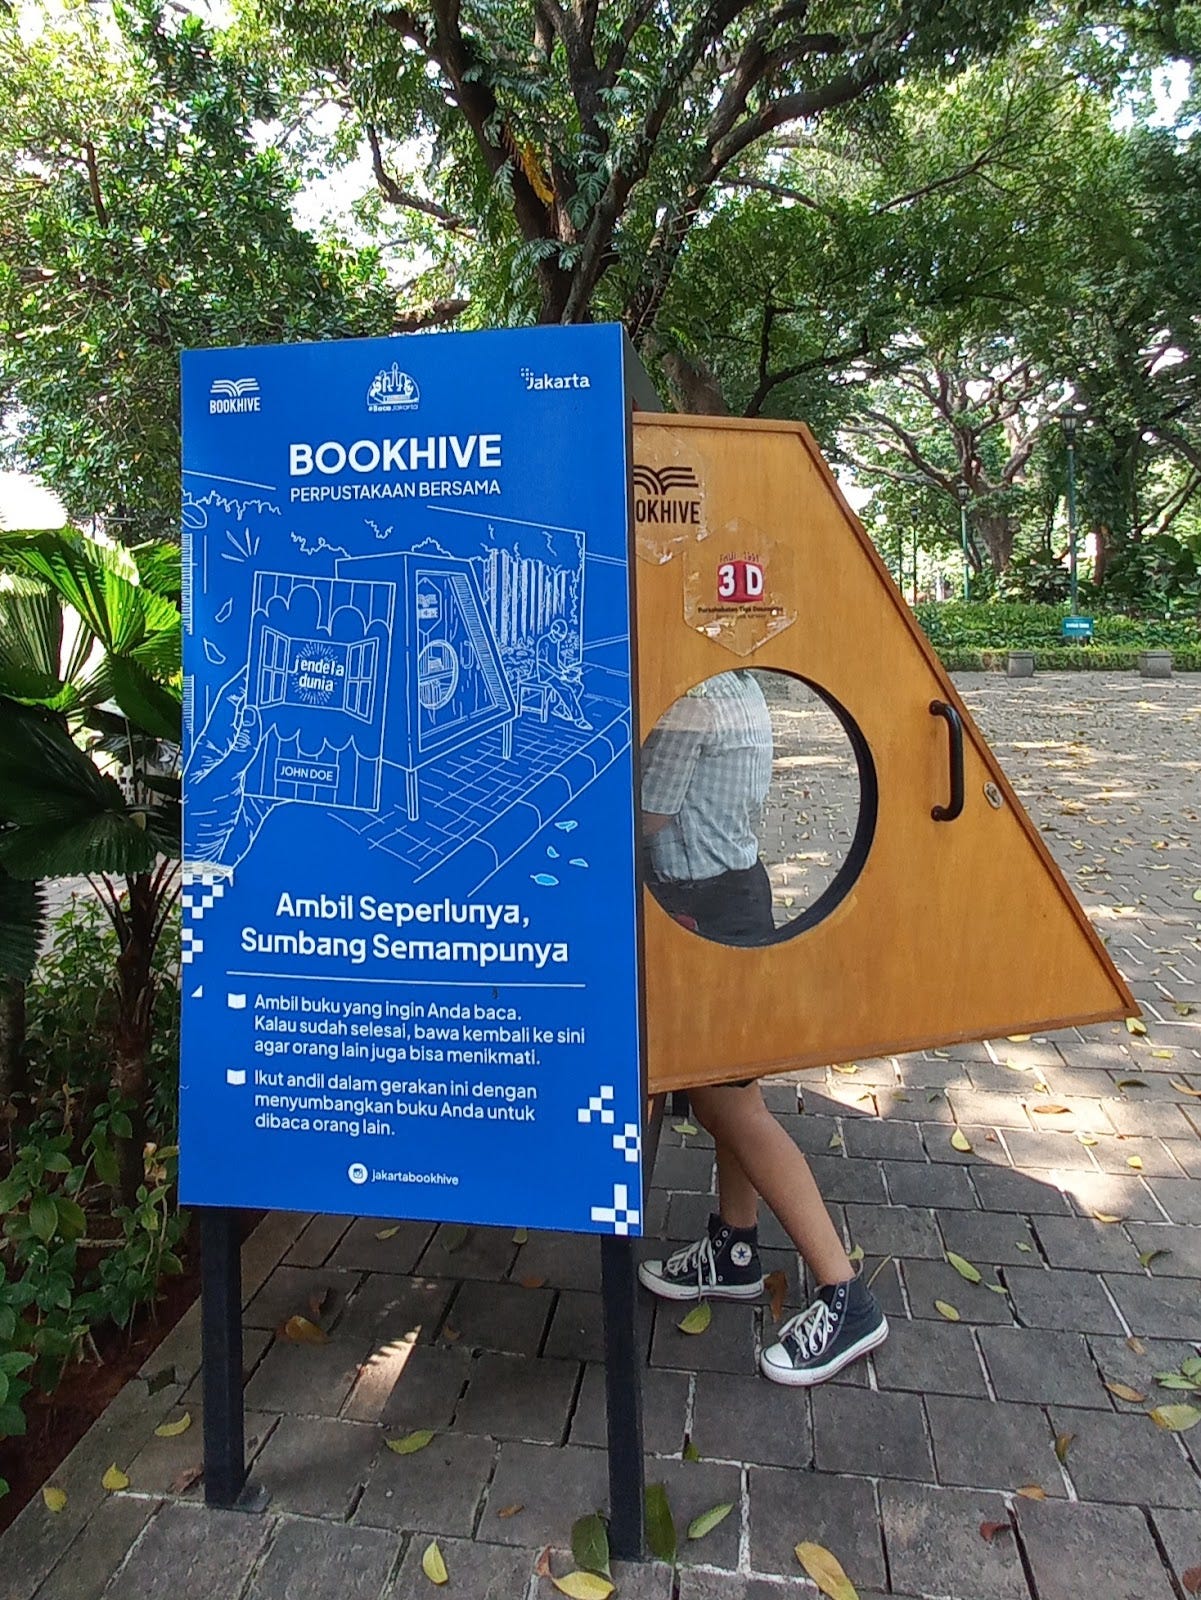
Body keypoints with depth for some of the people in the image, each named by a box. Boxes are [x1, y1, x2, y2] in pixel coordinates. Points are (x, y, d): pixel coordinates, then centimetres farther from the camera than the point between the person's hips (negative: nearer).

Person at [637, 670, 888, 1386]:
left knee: (730, 1102, -2)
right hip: (738, 882, 10)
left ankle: (846, 1298, 7)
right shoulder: (739, 685, 10)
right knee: (727, 1089, 18)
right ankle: (735, 1251, 34)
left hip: (706, 907, -10)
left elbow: (646, 819, -14)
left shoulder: (689, 700, -20)